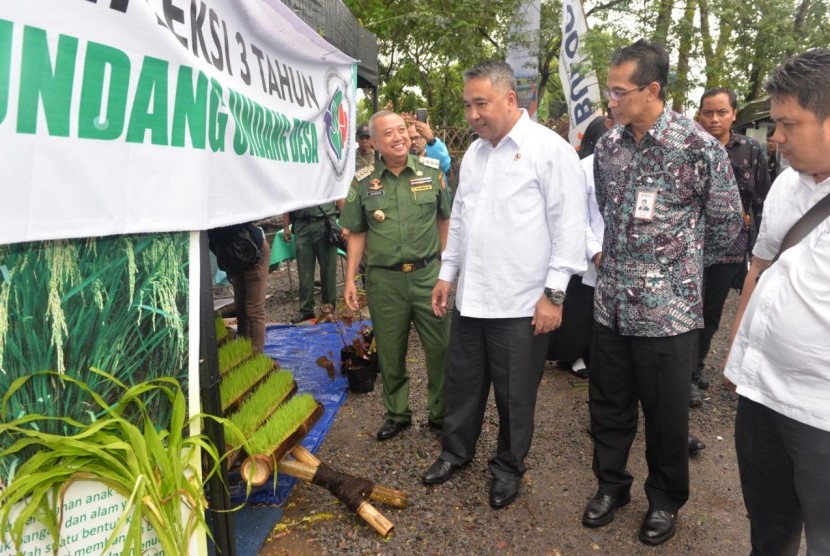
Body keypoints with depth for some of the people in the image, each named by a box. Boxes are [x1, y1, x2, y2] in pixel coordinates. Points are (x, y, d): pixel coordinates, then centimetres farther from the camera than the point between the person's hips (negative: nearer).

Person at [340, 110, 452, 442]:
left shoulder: (431, 172, 3)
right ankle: (397, 414, 30)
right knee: (390, 352, 11)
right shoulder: (363, 182, 2)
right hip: (384, 279, 0)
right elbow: (357, 234, 7)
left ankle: (442, 414, 24)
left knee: (442, 347, 4)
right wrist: (350, 280, 2)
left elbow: (444, 219, 10)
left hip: (428, 273, 0)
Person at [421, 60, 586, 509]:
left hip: (521, 303, -6)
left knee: (514, 395, 10)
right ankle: (456, 450, 40)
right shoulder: (473, 153, 13)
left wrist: (554, 292, -13)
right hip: (470, 298, 6)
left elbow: (568, 225, -11)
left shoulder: (549, 149, -9)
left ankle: (508, 468, 31)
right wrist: (447, 273, 18)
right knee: (462, 383, 18)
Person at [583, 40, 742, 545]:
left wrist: (678, 264, 8)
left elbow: (727, 223, -2)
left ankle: (666, 499, 35)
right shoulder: (608, 145, 3)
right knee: (608, 406, 16)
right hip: (611, 304, 5)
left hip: (669, 309, -4)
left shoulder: (700, 147, -13)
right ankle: (611, 484, 38)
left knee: (666, 415, 12)